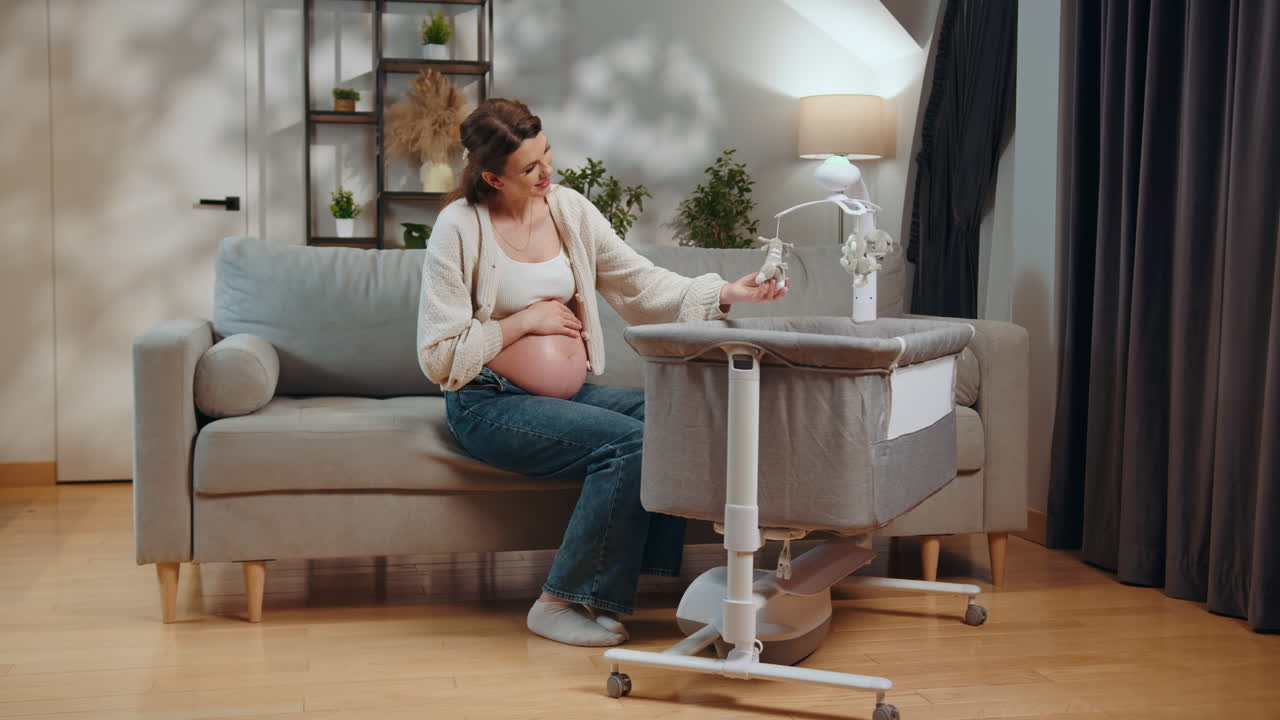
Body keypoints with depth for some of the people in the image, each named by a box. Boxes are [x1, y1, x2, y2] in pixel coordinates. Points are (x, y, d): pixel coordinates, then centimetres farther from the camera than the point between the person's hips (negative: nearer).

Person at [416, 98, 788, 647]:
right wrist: (526, 320, -11)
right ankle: (560, 603, -15)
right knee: (627, 441, -26)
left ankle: (657, 582, -14)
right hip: (490, 405, -6)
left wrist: (725, 293, -6)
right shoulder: (459, 229, -10)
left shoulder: (569, 209, 7)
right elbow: (439, 355, -12)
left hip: (568, 392, 6)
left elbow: (641, 283, 6)